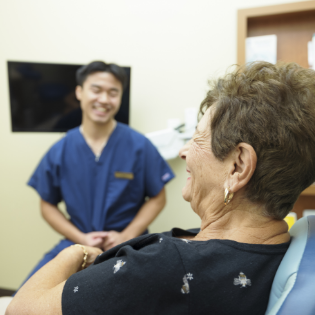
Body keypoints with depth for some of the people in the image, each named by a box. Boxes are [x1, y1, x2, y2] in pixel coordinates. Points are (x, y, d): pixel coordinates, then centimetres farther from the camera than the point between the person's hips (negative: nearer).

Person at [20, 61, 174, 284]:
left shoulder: (139, 146, -6)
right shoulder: (59, 152, -1)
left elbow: (157, 198, 1)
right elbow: (48, 205, 8)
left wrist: (126, 236, -10)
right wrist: (80, 238, -6)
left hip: (127, 244, -2)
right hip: (77, 243, 3)